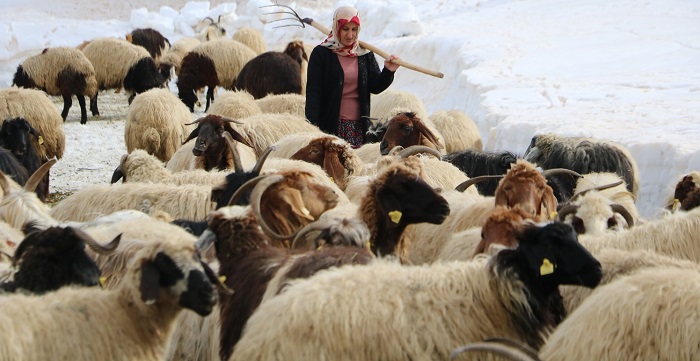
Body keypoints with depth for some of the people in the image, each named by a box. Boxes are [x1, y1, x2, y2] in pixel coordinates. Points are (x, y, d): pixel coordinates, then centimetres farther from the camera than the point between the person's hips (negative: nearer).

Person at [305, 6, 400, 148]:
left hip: (359, 125, 3)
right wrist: (312, 124, -14)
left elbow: (375, 87, 10)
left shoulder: (365, 54, 10)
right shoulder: (321, 53, -1)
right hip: (330, 125, -3)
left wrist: (388, 72, -10)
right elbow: (313, 91, -5)